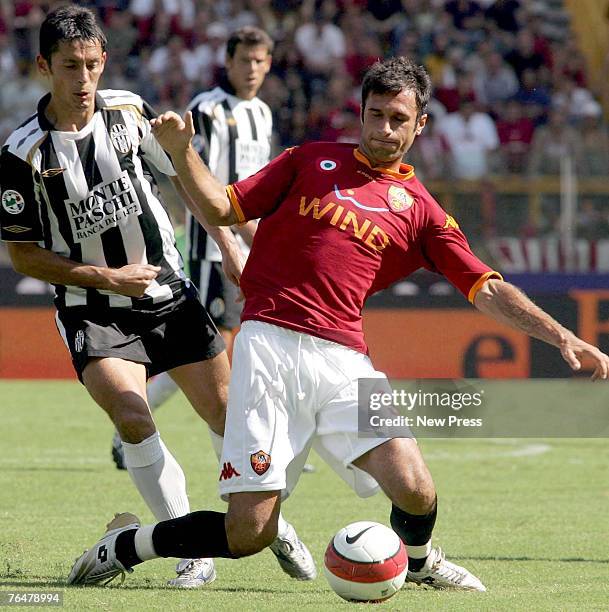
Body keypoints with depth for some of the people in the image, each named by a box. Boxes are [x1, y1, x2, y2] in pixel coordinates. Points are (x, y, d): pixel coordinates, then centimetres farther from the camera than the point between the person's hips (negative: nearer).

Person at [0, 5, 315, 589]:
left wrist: (228, 243, 7)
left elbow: (184, 173, 11)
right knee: (132, 420, -23)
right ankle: (195, 553, -12)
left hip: (168, 293, 3)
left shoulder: (128, 111, -4)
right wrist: (107, 278, -14)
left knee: (224, 412, 6)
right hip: (93, 314, -3)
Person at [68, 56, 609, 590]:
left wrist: (561, 336, -1)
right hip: (270, 343, -2)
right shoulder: (311, 160, 15)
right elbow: (223, 208, 16)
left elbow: (488, 290, 11)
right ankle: (127, 544, 17)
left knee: (415, 492, -19)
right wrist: (181, 152, 0)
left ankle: (419, 560, 19)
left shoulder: (420, 210, 16)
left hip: (342, 360, 2)